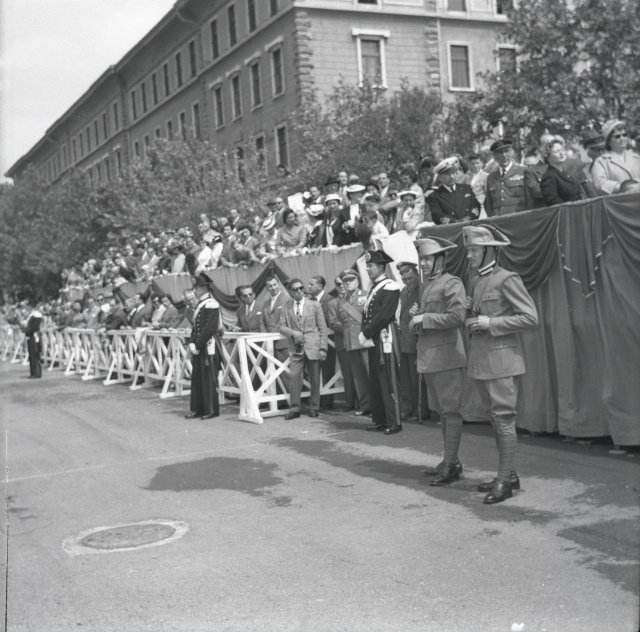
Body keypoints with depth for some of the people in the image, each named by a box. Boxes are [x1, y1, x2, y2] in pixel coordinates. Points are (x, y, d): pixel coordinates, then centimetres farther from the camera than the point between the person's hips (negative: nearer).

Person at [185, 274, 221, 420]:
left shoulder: (211, 304, -12)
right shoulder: (200, 304, 16)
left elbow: (210, 328, -18)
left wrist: (198, 345, -16)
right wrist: (192, 343, 5)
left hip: (207, 347, -8)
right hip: (198, 347, 9)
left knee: (209, 378, -2)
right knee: (196, 378, 10)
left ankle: (211, 410, 5)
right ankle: (197, 409, 17)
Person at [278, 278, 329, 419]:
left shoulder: (315, 305, 5)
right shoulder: (286, 309, 9)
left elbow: (323, 329, 3)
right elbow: (282, 327, 6)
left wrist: (323, 348, -5)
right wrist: (293, 333, -14)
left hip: (313, 347, -1)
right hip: (296, 348, 1)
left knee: (314, 379, 3)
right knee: (295, 377, -9)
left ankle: (314, 408, 14)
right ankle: (295, 409, -3)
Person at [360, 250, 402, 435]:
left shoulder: (390, 287, -10)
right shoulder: (373, 288, 17)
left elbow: (383, 316, -17)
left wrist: (366, 333, -13)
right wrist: (364, 333, 4)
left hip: (384, 339, -9)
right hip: (372, 340, 9)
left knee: (388, 381, -6)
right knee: (374, 381, 12)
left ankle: (394, 422, -2)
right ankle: (379, 419, 19)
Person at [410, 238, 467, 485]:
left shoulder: (451, 283, -9)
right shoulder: (426, 285, 17)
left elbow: (457, 317, -20)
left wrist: (425, 318, -14)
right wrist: (417, 321, 6)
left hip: (446, 355, -9)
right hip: (428, 356, 9)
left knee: (451, 411, -5)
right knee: (442, 411, 14)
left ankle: (451, 465, -1)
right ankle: (450, 461, 22)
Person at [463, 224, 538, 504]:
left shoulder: (506, 279, -11)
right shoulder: (476, 281, 14)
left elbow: (530, 317, -15)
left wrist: (490, 323, -18)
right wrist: (470, 311, 2)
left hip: (501, 359, -9)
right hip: (480, 359, 9)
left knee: (504, 419, -5)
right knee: (496, 419, 13)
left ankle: (504, 481, 1)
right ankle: (508, 475, 22)